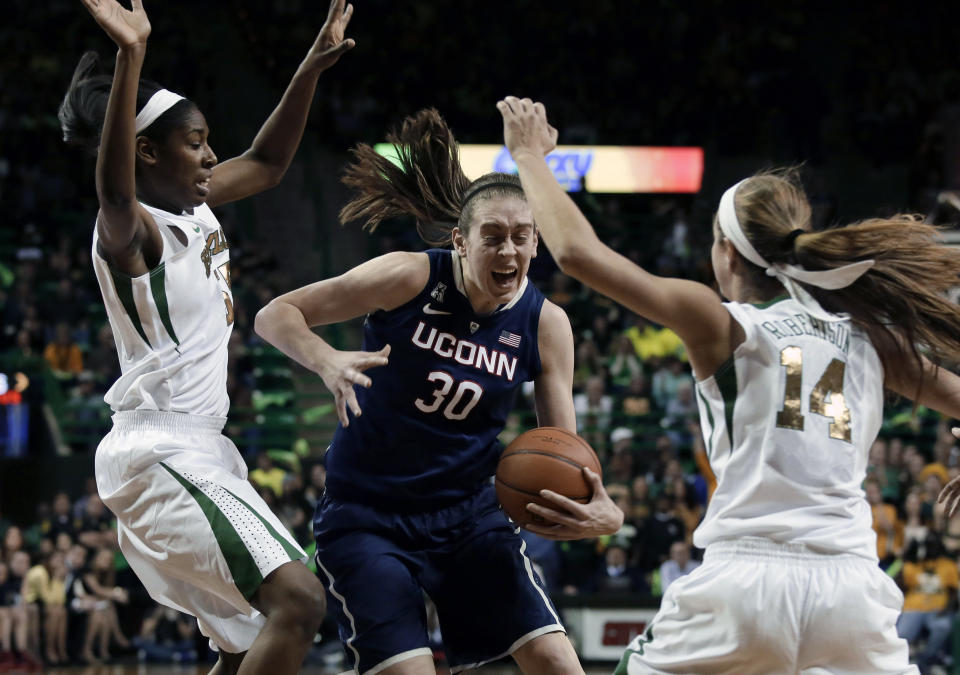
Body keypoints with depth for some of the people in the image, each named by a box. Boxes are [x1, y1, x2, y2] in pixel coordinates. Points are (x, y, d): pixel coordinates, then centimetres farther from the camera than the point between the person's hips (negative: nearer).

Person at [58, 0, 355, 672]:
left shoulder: (197, 206, 12)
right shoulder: (130, 231, -14)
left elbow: (266, 163, 28)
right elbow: (113, 189, -39)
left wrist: (311, 69, 16)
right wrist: (131, 56, -53)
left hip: (198, 450, 10)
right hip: (160, 454, -10)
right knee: (298, 600, -24)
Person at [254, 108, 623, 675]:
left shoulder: (545, 325, -4)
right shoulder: (410, 279, -14)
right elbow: (275, 316, -11)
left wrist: (601, 511, -23)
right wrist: (328, 362, -33)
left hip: (468, 514, 4)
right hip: (367, 516, -4)